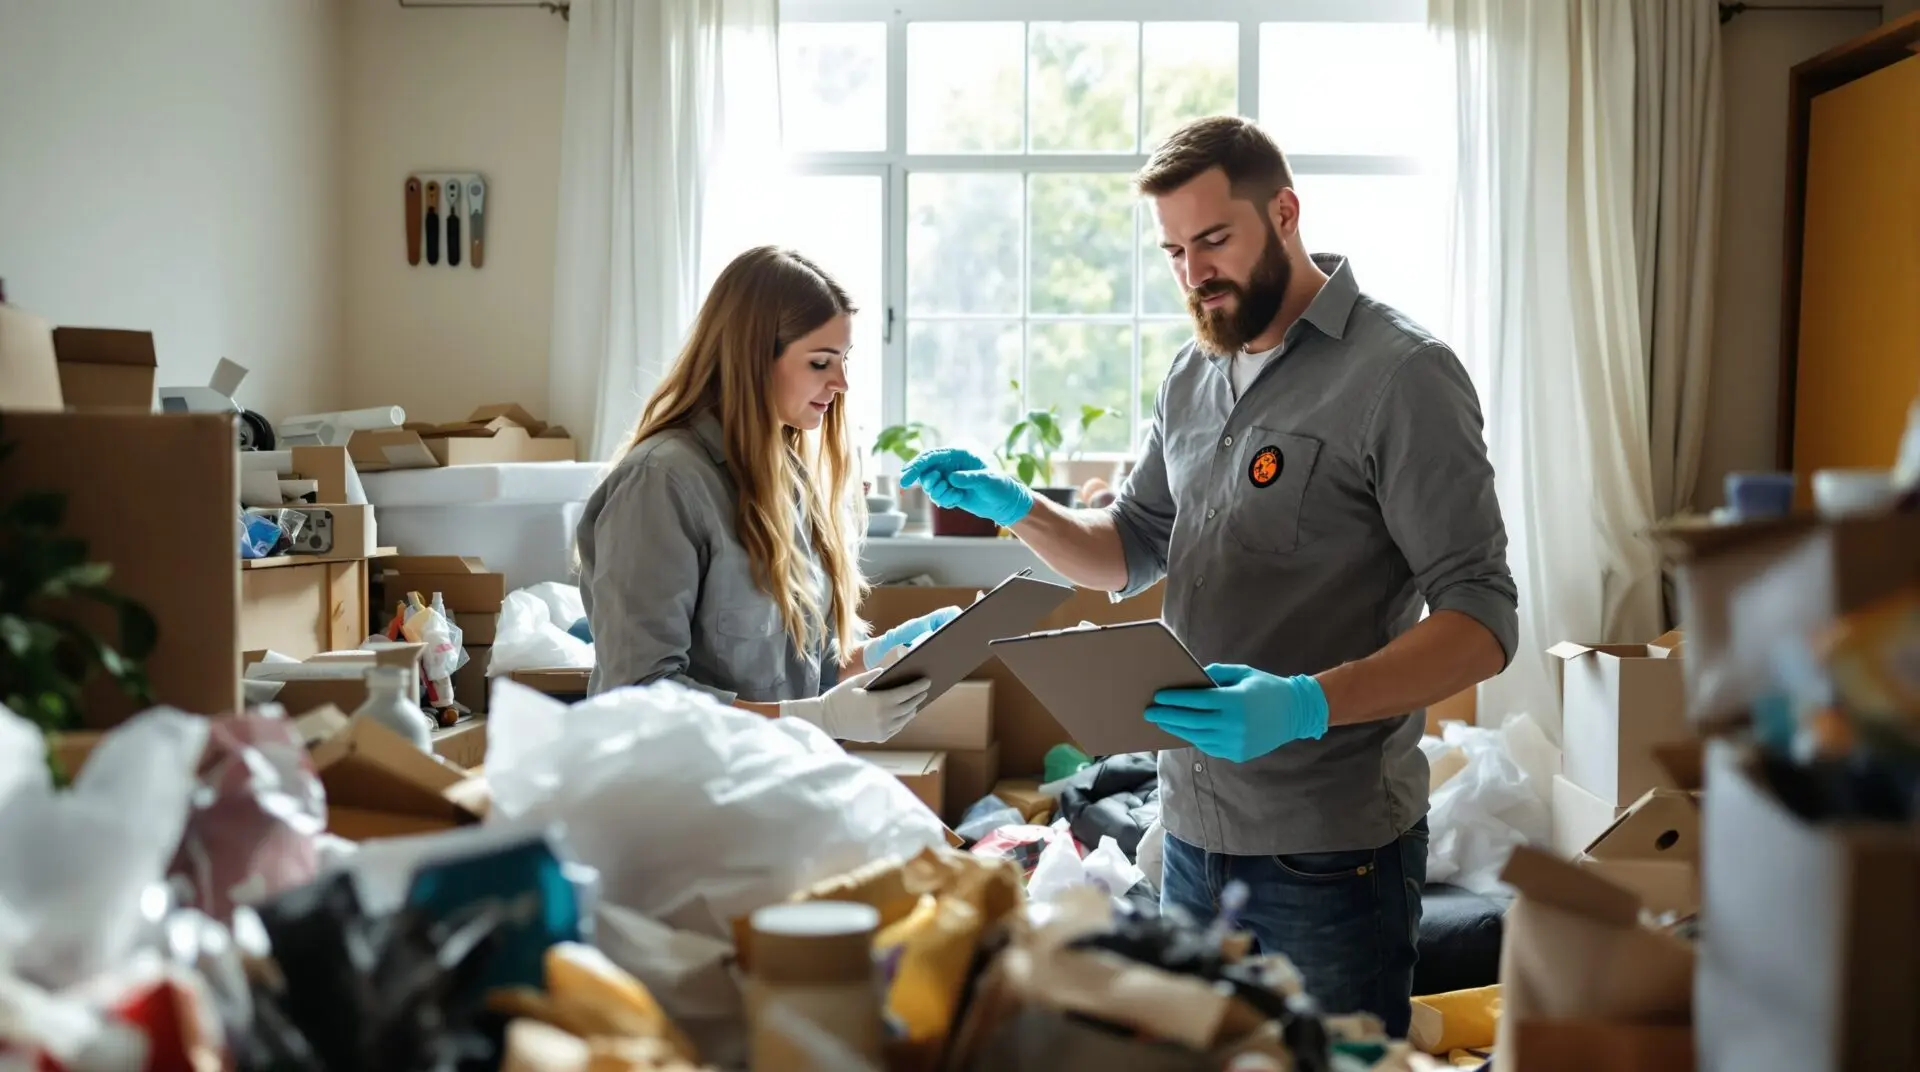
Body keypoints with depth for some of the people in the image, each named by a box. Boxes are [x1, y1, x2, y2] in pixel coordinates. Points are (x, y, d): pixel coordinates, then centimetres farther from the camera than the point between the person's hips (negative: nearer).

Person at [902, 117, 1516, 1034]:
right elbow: (1130, 553, 19)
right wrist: (1016, 509, 0)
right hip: (1193, 827, 7)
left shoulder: (1401, 374, -13)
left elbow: (1482, 622, -17)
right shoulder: (1193, 376, 10)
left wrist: (1309, 704, -31)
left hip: (1329, 849, -6)